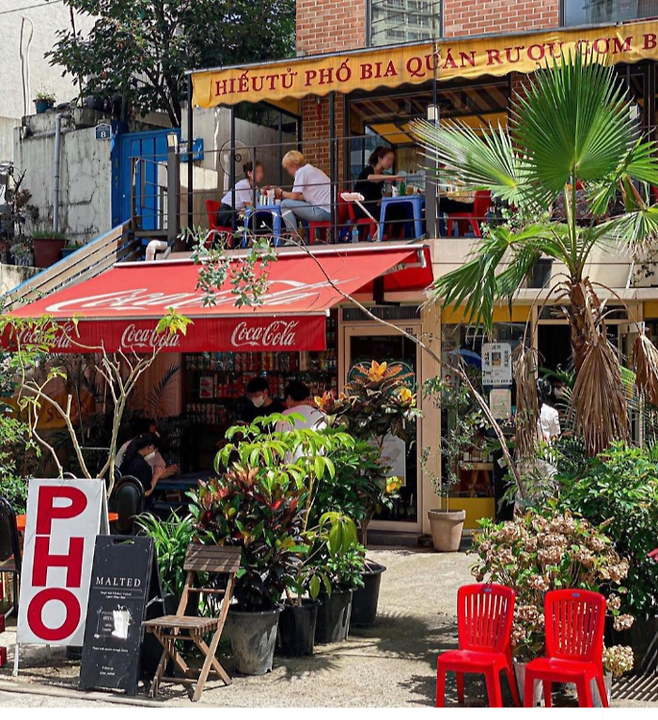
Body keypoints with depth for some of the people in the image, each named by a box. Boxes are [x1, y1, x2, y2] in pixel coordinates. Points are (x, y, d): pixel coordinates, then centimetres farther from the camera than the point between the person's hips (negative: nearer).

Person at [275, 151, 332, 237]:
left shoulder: (301, 171, -7)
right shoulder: (312, 169, 21)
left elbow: (294, 196, -7)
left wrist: (281, 192, 11)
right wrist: (285, 195, 23)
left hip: (323, 212, -10)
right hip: (330, 211, 10)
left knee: (285, 204, -5)